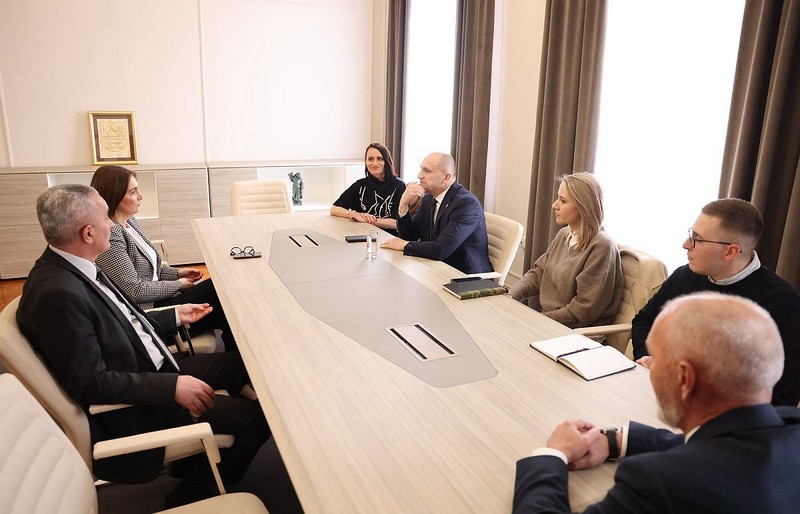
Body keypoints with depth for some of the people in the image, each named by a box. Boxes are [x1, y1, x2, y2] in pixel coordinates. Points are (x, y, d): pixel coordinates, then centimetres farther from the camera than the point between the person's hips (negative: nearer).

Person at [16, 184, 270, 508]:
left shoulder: (73, 267, 1)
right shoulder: (57, 293, -28)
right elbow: (91, 383, -26)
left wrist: (176, 316, 17)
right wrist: (172, 387, -27)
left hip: (150, 371, 10)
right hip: (129, 411, -10)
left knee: (240, 364, 15)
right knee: (256, 416, -14)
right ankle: (190, 498, 9)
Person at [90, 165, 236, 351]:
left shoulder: (130, 221, 9)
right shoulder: (110, 236, -20)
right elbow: (134, 290, -20)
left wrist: (177, 272, 6)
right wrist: (178, 285, -9)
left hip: (155, 301, 9)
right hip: (145, 313, -9)